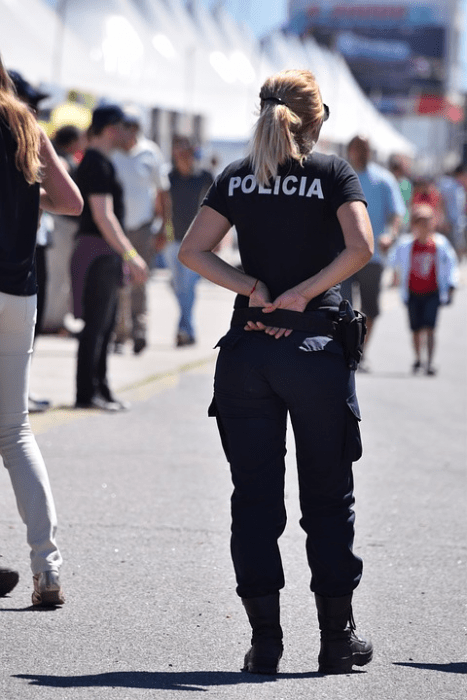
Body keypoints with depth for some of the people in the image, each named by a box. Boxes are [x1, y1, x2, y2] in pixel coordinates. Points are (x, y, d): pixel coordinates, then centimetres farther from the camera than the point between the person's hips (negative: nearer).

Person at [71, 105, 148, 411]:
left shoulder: (100, 162, 17)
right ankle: (86, 393, -5)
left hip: (107, 254, 10)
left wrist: (130, 254, 25)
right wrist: (130, 255, -24)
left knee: (105, 324, 13)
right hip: (97, 252, -10)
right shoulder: (97, 165, -15)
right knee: (95, 325, -7)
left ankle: (100, 388, 18)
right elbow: (103, 216, -22)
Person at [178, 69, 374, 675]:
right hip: (317, 347, -2)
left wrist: (253, 288, -4)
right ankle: (338, 637, 11)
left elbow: (193, 250, -1)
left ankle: (265, 640, 3)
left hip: (247, 351, 2)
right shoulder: (334, 173, -2)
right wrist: (304, 292, -9)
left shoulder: (237, 177, 7)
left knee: (254, 495, 6)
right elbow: (360, 247, -17)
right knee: (328, 496, 8)